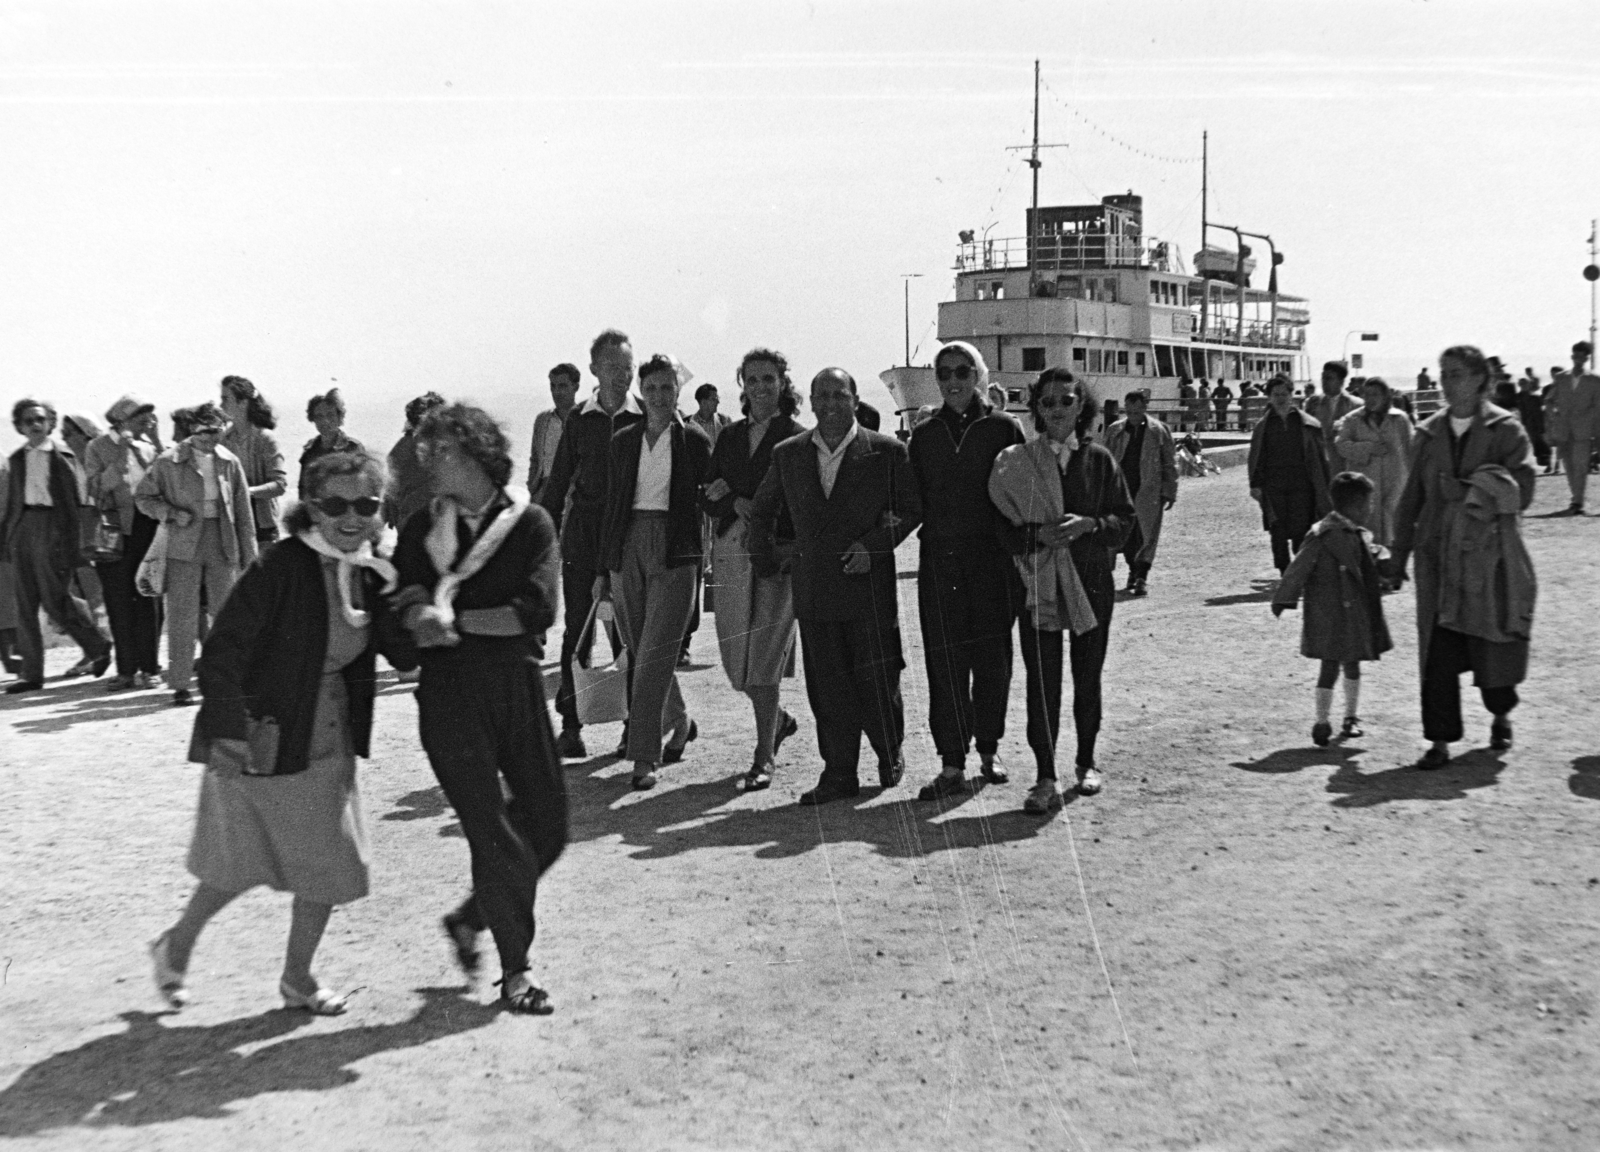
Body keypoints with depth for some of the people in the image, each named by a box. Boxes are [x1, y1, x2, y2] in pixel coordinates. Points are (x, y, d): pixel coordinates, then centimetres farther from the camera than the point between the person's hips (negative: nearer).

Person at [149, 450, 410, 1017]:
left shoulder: (369, 574, 1)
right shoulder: (282, 567, -20)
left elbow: (406, 653, -3)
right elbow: (222, 653, -21)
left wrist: (394, 596, -17)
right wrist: (229, 732, -27)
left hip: (329, 739, 7)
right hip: (264, 736, -7)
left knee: (329, 861, 11)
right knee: (243, 860, 5)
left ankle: (298, 978, 29)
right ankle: (176, 945, 32)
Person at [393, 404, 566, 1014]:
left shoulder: (529, 522, -1)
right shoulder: (421, 527, 6)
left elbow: (537, 610, -13)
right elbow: (408, 603, -3)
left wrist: (456, 621, -13)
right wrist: (422, 609, -25)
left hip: (516, 683, 1)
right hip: (449, 693, -1)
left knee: (546, 821, 6)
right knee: (492, 830, -2)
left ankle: (470, 917, 31)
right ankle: (515, 970, 12)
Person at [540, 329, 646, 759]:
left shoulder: (646, 419, 2)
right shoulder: (579, 419, 8)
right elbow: (558, 479, 12)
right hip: (582, 537, 2)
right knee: (577, 631, 1)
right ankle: (570, 725, 6)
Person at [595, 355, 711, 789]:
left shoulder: (695, 440, 2)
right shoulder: (623, 440, 12)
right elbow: (612, 505, 14)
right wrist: (603, 568, 11)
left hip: (675, 554, -4)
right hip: (628, 549, 4)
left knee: (655, 654, -10)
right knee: (639, 653, 10)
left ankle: (644, 758, -7)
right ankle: (679, 725, 33)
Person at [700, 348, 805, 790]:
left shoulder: (797, 438, -1)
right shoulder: (730, 437, 15)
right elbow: (708, 499, 13)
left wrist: (731, 494, -8)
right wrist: (737, 504, -10)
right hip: (732, 554, 5)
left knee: (763, 655, -8)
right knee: (735, 656, 8)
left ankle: (765, 756, 2)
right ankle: (779, 720, 34)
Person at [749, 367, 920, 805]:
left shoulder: (886, 451, 1)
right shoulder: (788, 454, 9)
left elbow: (910, 509, 3)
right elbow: (762, 510, 21)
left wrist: (873, 544, -8)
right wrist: (766, 558, 14)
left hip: (870, 586, -3)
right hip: (813, 586, 3)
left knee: (876, 680, 2)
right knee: (826, 686, 4)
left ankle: (890, 753, 27)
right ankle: (839, 773, 13)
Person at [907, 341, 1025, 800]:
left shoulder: (1004, 429, 3)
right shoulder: (925, 436, 12)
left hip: (993, 562, -2)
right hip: (939, 564, 2)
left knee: (992, 659, 6)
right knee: (945, 664, -3)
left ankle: (988, 750, 23)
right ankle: (952, 766, 0)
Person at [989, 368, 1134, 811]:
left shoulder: (1099, 460, 4)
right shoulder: (1017, 463, 1)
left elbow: (1126, 518, 4)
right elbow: (1004, 529, 0)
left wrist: (1088, 524, -14)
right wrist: (1039, 535, -19)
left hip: (1092, 583, 2)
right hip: (1038, 586, -1)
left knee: (1087, 678, 12)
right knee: (1042, 682, -4)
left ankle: (1086, 763, 29)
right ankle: (1045, 779, 0)